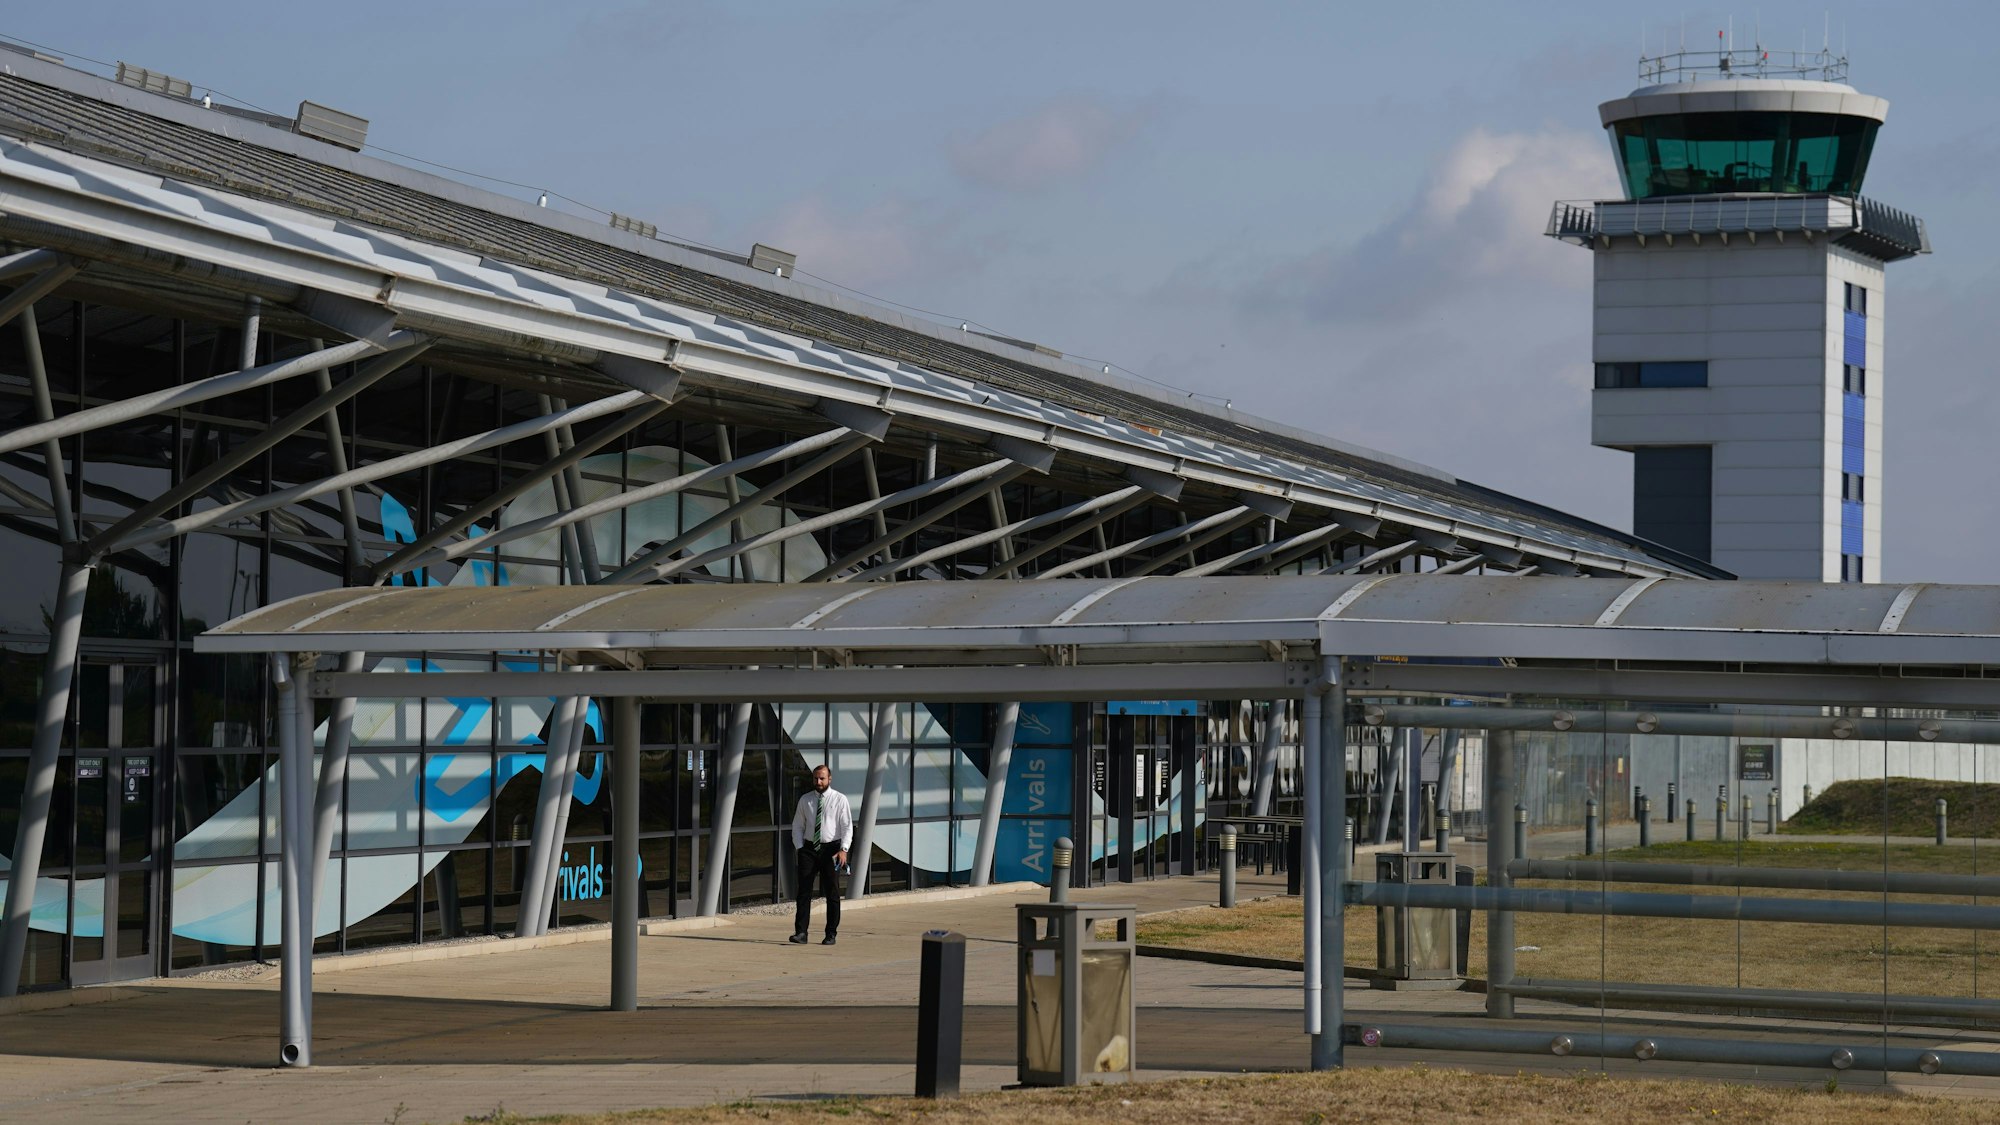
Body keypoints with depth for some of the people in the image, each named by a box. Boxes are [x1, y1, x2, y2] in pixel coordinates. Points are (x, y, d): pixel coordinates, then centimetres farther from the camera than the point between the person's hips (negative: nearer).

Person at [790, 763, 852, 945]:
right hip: (809, 848, 2)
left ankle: (831, 935, 8)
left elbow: (847, 826, -5)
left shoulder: (839, 799, 0)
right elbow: (797, 826, 14)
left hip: (831, 849, -2)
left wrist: (843, 850, -17)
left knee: (832, 892, 2)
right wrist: (800, 847, 0)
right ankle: (800, 932, -8)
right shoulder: (805, 800, 10)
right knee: (804, 891, -6)